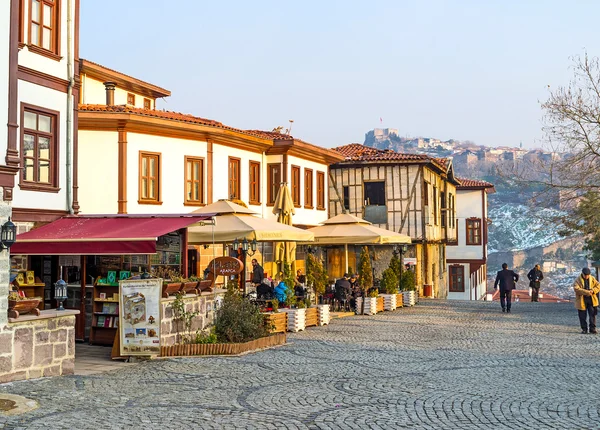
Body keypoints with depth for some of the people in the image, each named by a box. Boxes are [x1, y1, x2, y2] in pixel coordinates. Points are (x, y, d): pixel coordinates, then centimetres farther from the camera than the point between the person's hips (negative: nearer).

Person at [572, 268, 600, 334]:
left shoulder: (592, 279, 7)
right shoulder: (578, 280, -5)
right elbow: (576, 289, -19)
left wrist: (593, 290, -17)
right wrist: (587, 292, -27)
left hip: (592, 300, 2)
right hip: (582, 301, -2)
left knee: (592, 315, 2)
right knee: (582, 316, 3)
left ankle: (592, 329, 11)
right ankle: (584, 329, 14)